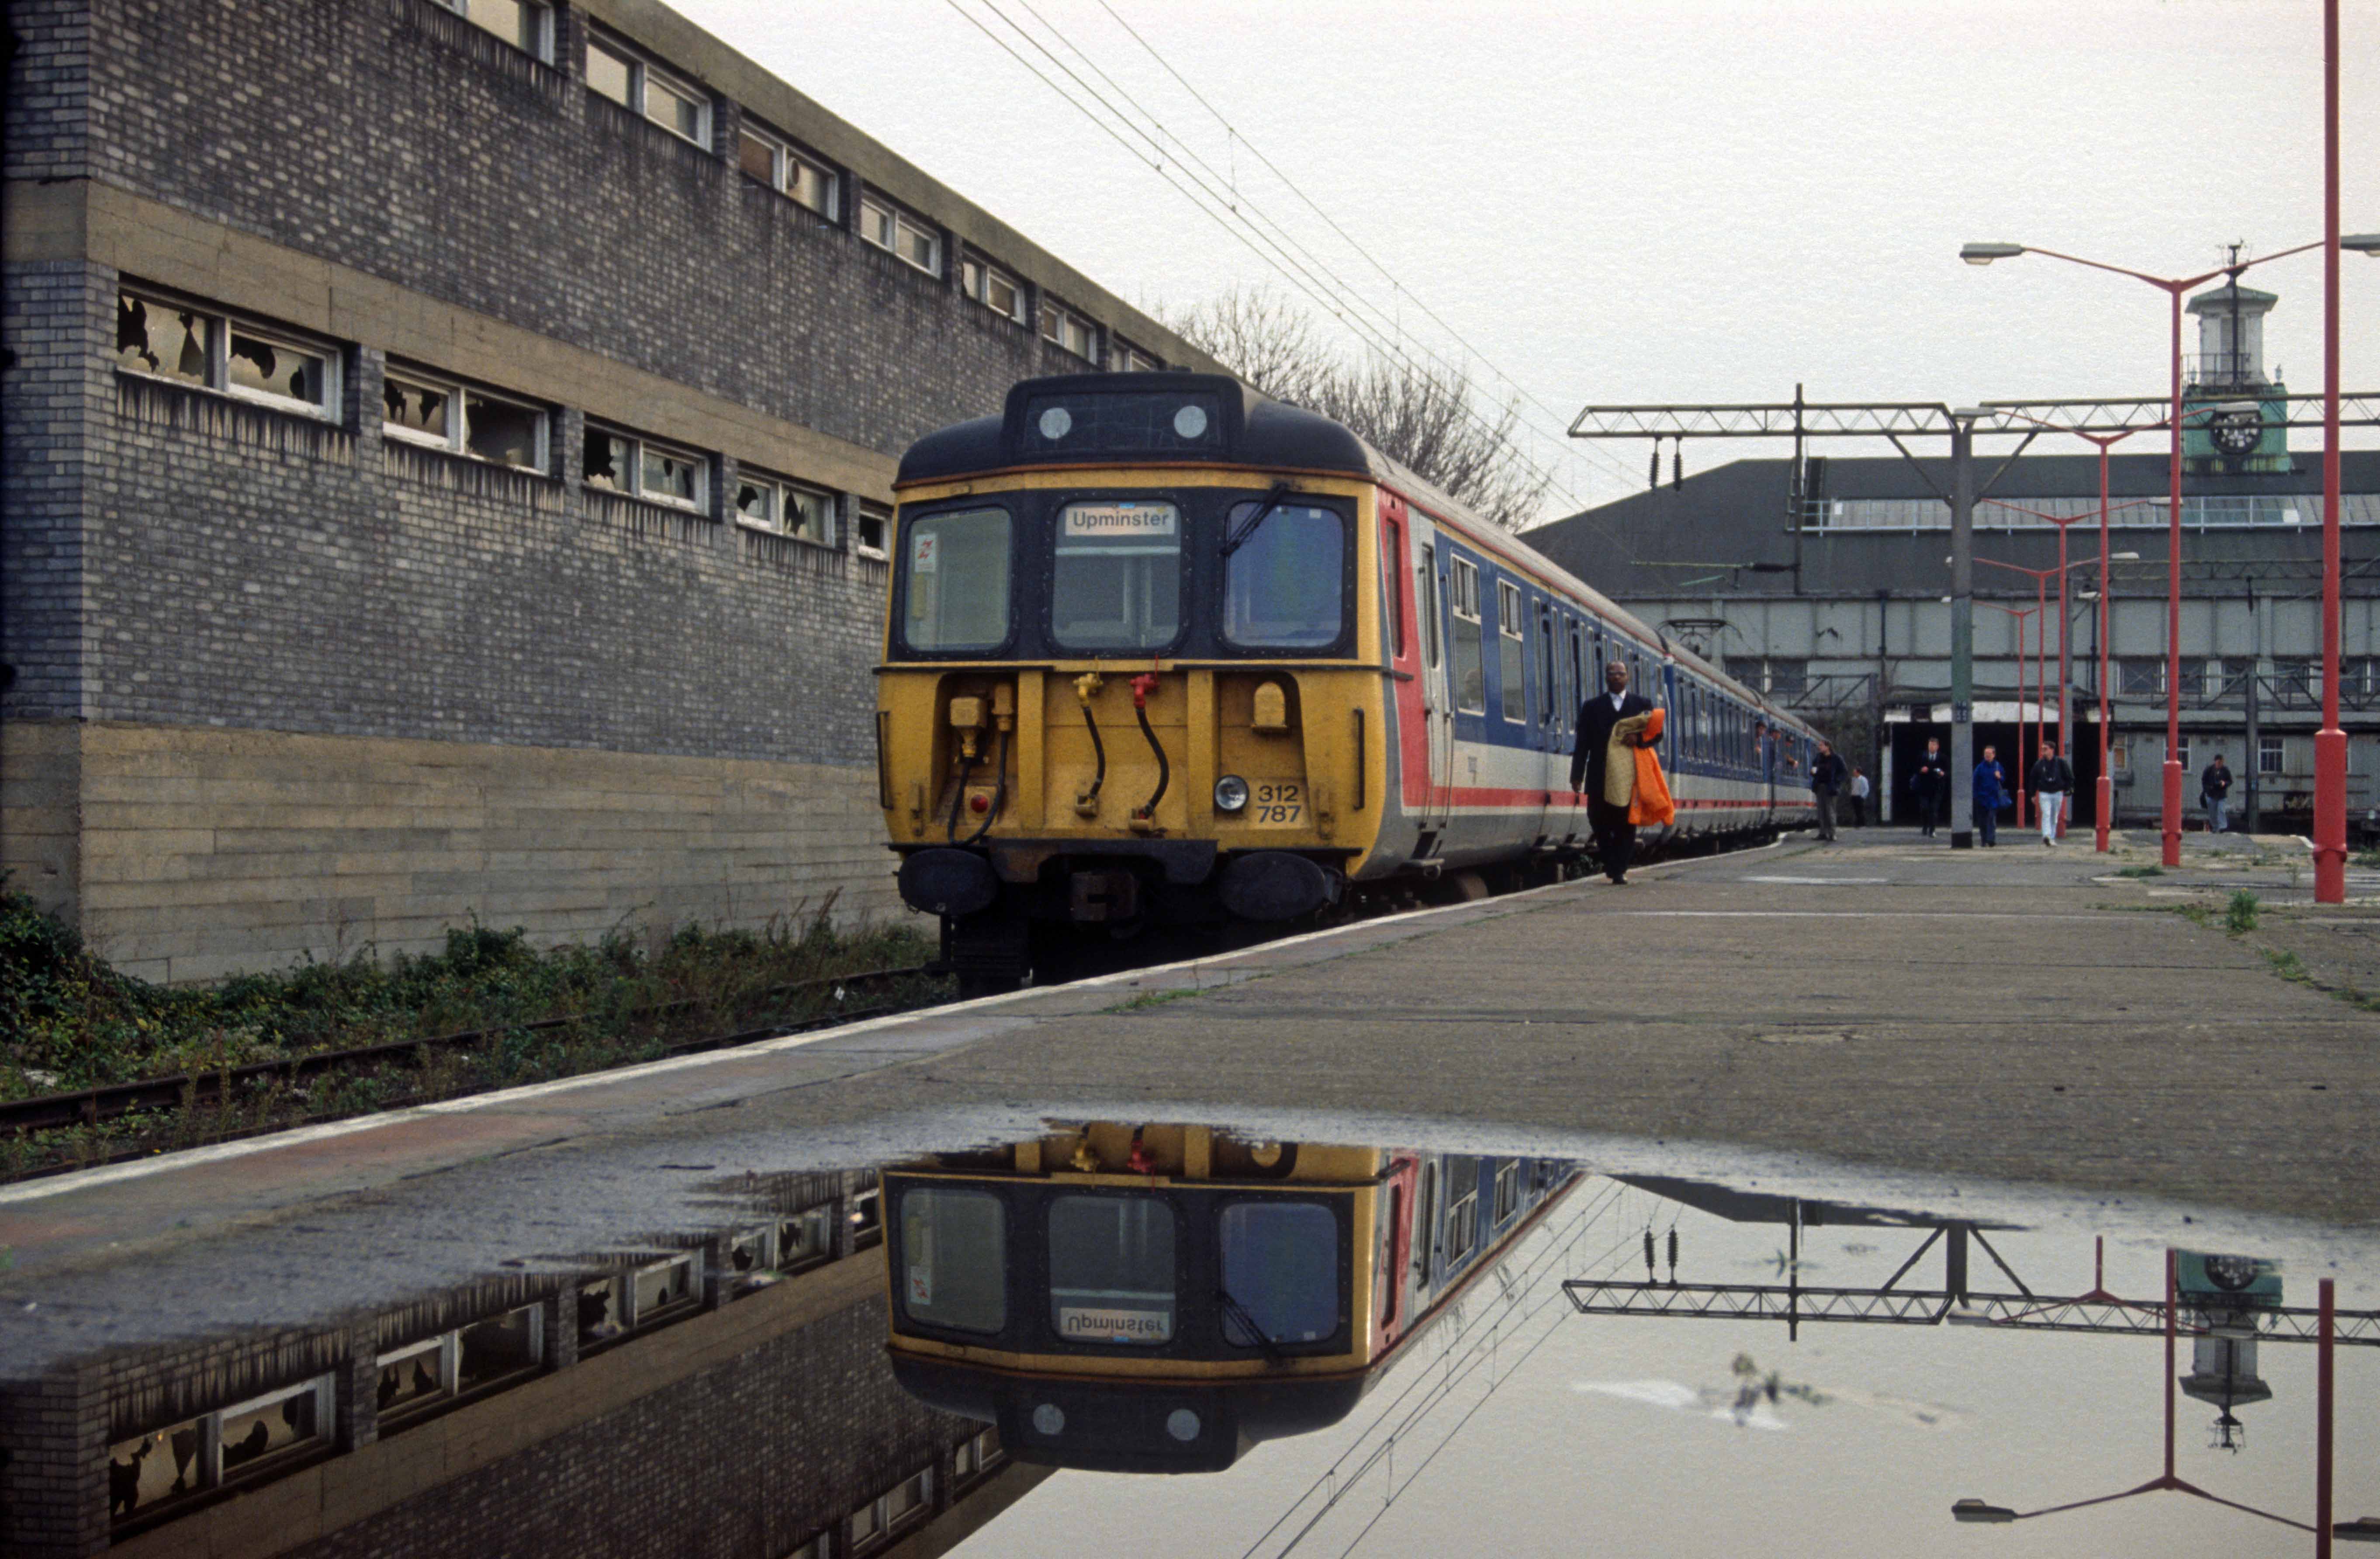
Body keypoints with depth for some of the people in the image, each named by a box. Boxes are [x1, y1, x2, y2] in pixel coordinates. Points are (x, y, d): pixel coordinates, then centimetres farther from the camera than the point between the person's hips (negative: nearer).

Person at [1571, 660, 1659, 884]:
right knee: (1599, 823, 3)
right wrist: (1577, 775, -3)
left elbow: (1656, 733, 6)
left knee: (1626, 824, -2)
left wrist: (1639, 739, -16)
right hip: (1600, 778, 0)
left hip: (1630, 775, 0)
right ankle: (1612, 863, 22)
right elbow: (1583, 743, 3)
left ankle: (1619, 869, 3)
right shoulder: (1592, 707, 8)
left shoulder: (1642, 704, 10)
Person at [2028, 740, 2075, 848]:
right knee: (2046, 815, -17)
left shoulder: (2061, 763, -1)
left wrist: (2066, 792, -3)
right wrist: (2033, 794, 8)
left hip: (2057, 793, 1)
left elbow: (2070, 778, 4)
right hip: (2044, 793, -1)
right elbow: (2033, 779, 11)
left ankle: (2052, 840, 15)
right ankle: (2047, 836, -30)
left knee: (2054, 818, 8)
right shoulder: (2039, 764, 2)